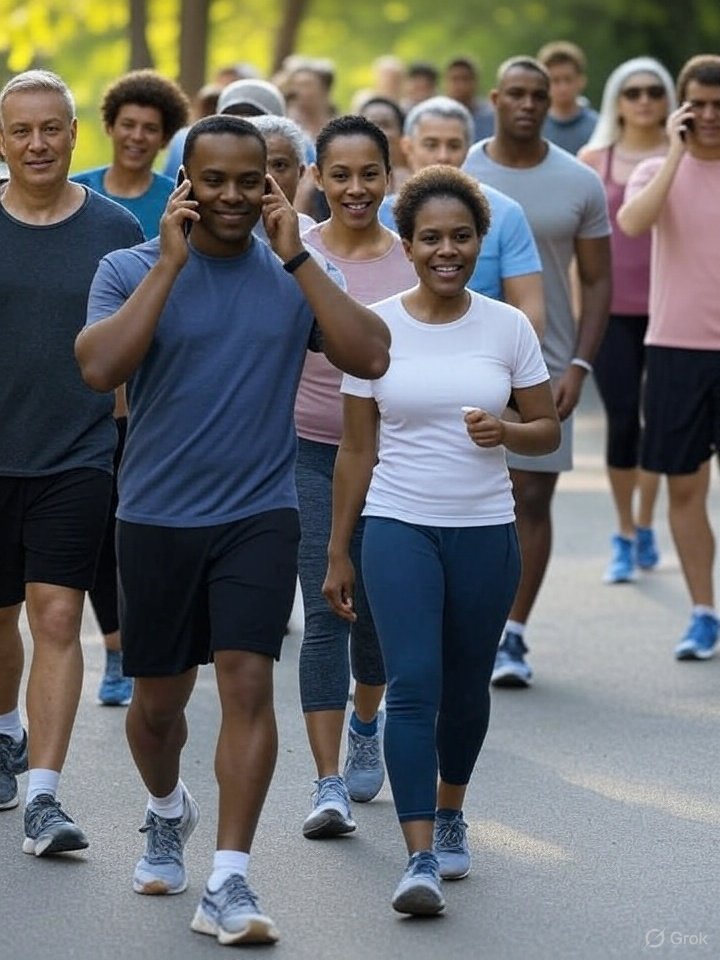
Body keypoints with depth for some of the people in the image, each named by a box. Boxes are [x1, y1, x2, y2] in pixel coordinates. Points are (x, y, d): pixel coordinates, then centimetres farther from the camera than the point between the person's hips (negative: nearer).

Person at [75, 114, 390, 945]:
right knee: (158, 698, 13)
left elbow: (370, 357, -13)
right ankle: (166, 812, 45)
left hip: (260, 514, 0)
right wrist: (171, 262, -20)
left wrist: (296, 258, -16)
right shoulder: (131, 270, -3)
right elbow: (100, 368, -21)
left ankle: (227, 888, -12)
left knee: (247, 682, -13)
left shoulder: (292, 275, 2)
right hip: (157, 517, 0)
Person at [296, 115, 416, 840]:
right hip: (311, 452, -1)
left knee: (377, 610, 13)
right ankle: (329, 786, -9)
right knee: (324, 615, -9)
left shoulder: (413, 261, 0)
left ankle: (366, 725, 44)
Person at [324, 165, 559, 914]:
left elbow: (547, 431, 7)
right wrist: (337, 552, 4)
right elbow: (356, 449, 3)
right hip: (399, 527, -2)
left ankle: (450, 813, 39)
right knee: (412, 684, -14)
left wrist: (505, 432, -16)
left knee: (465, 688, 14)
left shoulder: (507, 327, 1)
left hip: (485, 532, 2)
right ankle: (421, 859, -16)